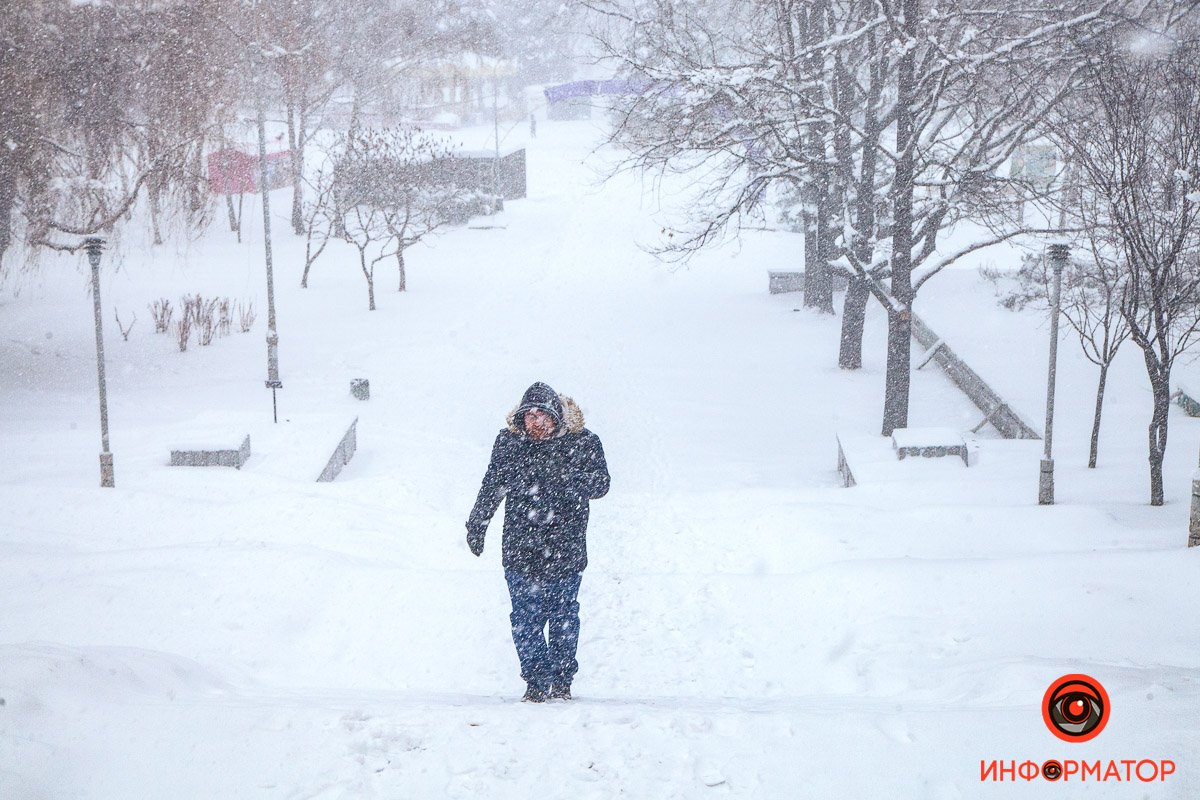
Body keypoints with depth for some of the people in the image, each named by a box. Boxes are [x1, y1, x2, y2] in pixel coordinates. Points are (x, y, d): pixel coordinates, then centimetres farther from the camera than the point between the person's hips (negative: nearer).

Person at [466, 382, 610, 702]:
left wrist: (569, 479, -24)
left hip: (566, 552, -1)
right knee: (525, 619, -2)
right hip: (520, 551, 1)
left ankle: (562, 680, 24)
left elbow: (601, 486, -4)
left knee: (564, 617, 9)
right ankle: (536, 681, 11)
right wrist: (476, 524, 18)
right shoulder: (509, 441, 0)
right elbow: (492, 484, 13)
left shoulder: (584, 442, -6)